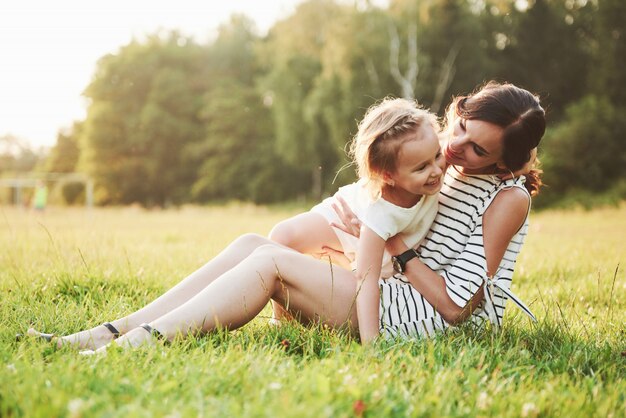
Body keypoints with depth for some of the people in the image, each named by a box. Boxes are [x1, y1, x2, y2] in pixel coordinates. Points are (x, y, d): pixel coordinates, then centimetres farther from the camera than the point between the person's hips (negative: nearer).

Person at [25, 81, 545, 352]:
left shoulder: (508, 197, -11)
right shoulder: (443, 167, 13)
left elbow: (457, 305, -16)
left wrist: (398, 246, -14)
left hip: (432, 324, -8)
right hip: (394, 298, 8)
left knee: (271, 260, -21)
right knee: (252, 244, -8)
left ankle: (141, 343, -26)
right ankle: (109, 333, -14)